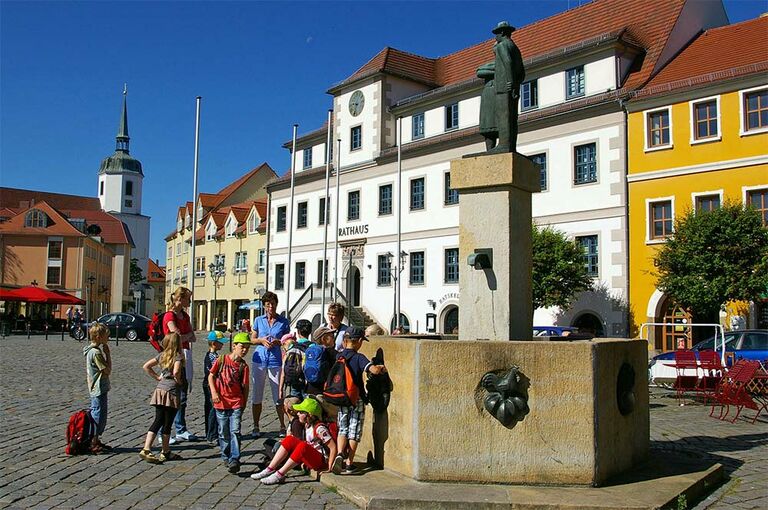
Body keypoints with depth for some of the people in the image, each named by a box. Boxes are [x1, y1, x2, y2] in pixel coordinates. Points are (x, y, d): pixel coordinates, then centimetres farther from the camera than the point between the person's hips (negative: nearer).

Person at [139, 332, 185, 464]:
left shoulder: (162, 355, 11)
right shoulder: (178, 356, -10)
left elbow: (146, 366, 12)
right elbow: (176, 372, -26)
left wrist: (157, 377, 14)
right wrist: (179, 381, -8)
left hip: (159, 390, 6)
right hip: (171, 392, -6)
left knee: (158, 421, 8)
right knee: (167, 423, 4)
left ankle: (146, 449, -1)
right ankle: (165, 452, 15)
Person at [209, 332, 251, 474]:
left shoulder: (243, 366, -2)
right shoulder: (221, 360, -2)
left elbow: (245, 386, 2)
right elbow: (211, 376, 5)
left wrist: (244, 404, 4)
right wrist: (214, 392, -7)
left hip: (237, 403, -1)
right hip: (221, 403, 1)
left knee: (235, 431, -11)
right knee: (223, 433, 12)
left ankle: (234, 460, -11)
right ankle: (226, 457, 29)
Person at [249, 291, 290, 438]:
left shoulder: (283, 322, 4)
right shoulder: (258, 320, 9)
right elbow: (252, 339, 13)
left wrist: (278, 342, -12)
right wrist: (262, 340, -7)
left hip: (276, 361, -2)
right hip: (259, 360, 2)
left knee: (278, 396, 1)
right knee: (256, 395, 6)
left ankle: (283, 426, 13)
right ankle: (256, 427, 17)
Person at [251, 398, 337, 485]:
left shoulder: (319, 428, -20)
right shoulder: (307, 425, 6)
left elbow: (333, 448, -21)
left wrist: (329, 468, -22)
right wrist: (304, 460, 5)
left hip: (322, 461, -9)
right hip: (310, 457, 9)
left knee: (303, 446, -34)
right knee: (289, 440, -4)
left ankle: (279, 475, -25)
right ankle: (270, 470, -7)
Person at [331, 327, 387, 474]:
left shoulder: (338, 357, 0)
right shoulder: (359, 358, -14)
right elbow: (374, 370, -26)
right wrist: (382, 368, -6)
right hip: (357, 400, -4)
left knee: (343, 429, 16)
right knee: (354, 431, 7)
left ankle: (340, 454, -6)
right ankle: (349, 463, 10)